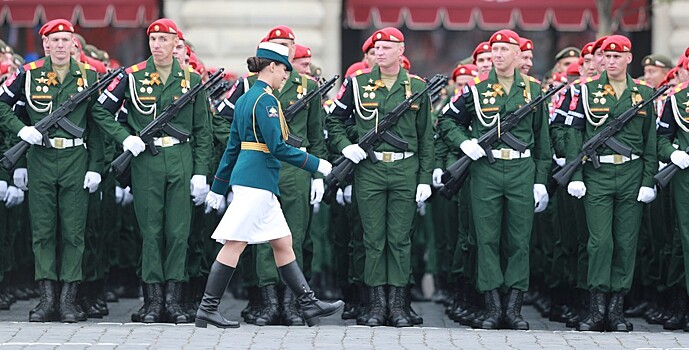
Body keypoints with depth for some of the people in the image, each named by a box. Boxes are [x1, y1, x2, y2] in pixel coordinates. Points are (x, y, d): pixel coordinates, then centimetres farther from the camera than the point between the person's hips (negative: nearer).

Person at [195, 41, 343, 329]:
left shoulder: (245, 99, 16)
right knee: (235, 243, -7)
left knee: (283, 243, 10)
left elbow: (233, 147, 19)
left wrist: (218, 186, 22)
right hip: (257, 179, -10)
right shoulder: (266, 100, -13)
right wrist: (315, 164, -11)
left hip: (245, 175, 10)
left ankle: (309, 304, 12)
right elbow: (278, 147, -19)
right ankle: (208, 309, -6)